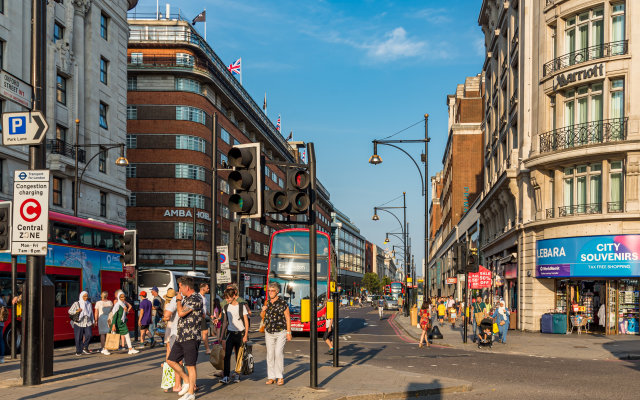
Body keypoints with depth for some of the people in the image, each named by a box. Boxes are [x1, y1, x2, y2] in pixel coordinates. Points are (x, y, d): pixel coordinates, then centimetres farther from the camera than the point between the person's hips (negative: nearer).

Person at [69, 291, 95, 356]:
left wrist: (92, 321, 19)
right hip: (79, 323, -3)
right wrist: (77, 311, -15)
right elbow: (70, 311, 0)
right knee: (79, 337, 0)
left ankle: (85, 348, 8)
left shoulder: (89, 304, 11)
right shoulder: (76, 304, -2)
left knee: (88, 335, -13)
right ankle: (78, 351, 11)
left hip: (87, 323, 3)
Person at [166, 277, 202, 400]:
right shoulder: (186, 298, 15)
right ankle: (186, 381, 25)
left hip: (191, 338, -9)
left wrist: (178, 300, -8)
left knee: (190, 365, -2)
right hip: (180, 337, 9)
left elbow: (181, 313, -20)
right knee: (171, 360, 11)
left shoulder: (196, 299, -15)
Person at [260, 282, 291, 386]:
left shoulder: (282, 302, -8)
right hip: (269, 332, 5)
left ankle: (280, 377, -5)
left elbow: (288, 318, -5)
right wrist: (263, 310, -5)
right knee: (270, 354, 3)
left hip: (281, 332, -5)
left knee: (278, 353, -13)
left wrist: (288, 332, -9)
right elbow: (262, 316, 18)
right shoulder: (267, 302, 7)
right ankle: (271, 377, 10)